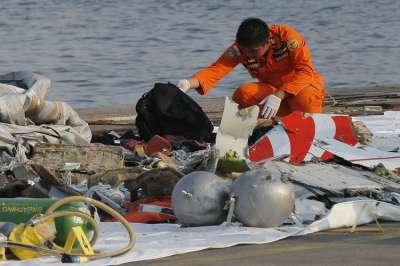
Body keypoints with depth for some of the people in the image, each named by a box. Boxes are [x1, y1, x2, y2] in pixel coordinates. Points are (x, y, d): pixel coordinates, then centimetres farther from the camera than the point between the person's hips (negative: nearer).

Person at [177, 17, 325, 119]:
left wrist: (278, 95, -40)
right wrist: (188, 83, -45)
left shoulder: (287, 36, -26)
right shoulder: (239, 49, -16)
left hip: (302, 85, -3)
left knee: (305, 99, -40)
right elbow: (216, 70, -25)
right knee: (242, 95, -27)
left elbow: (305, 71, -29)